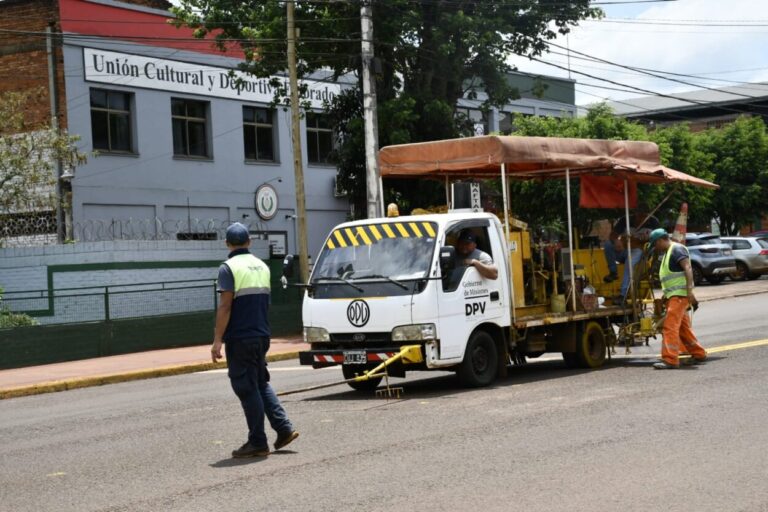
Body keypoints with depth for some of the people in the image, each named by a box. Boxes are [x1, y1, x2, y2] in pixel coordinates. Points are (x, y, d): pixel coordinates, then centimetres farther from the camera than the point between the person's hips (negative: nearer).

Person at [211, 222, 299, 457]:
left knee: (247, 389, -2)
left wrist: (217, 340, -16)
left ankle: (257, 442, 2)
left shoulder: (229, 268, -11)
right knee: (261, 383, 19)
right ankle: (284, 428, 13)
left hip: (240, 338, -7)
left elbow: (225, 307, -17)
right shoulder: (262, 266, 12)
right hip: (261, 336, 7)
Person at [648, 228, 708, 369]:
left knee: (670, 326, -16)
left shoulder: (677, 249, -10)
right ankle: (698, 354, 26)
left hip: (680, 294, -10)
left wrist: (689, 290, -30)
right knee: (683, 327, 16)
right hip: (673, 295, 10)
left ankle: (670, 359, -21)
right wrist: (665, 295, 26)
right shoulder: (667, 253, 21)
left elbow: (688, 269, -21)